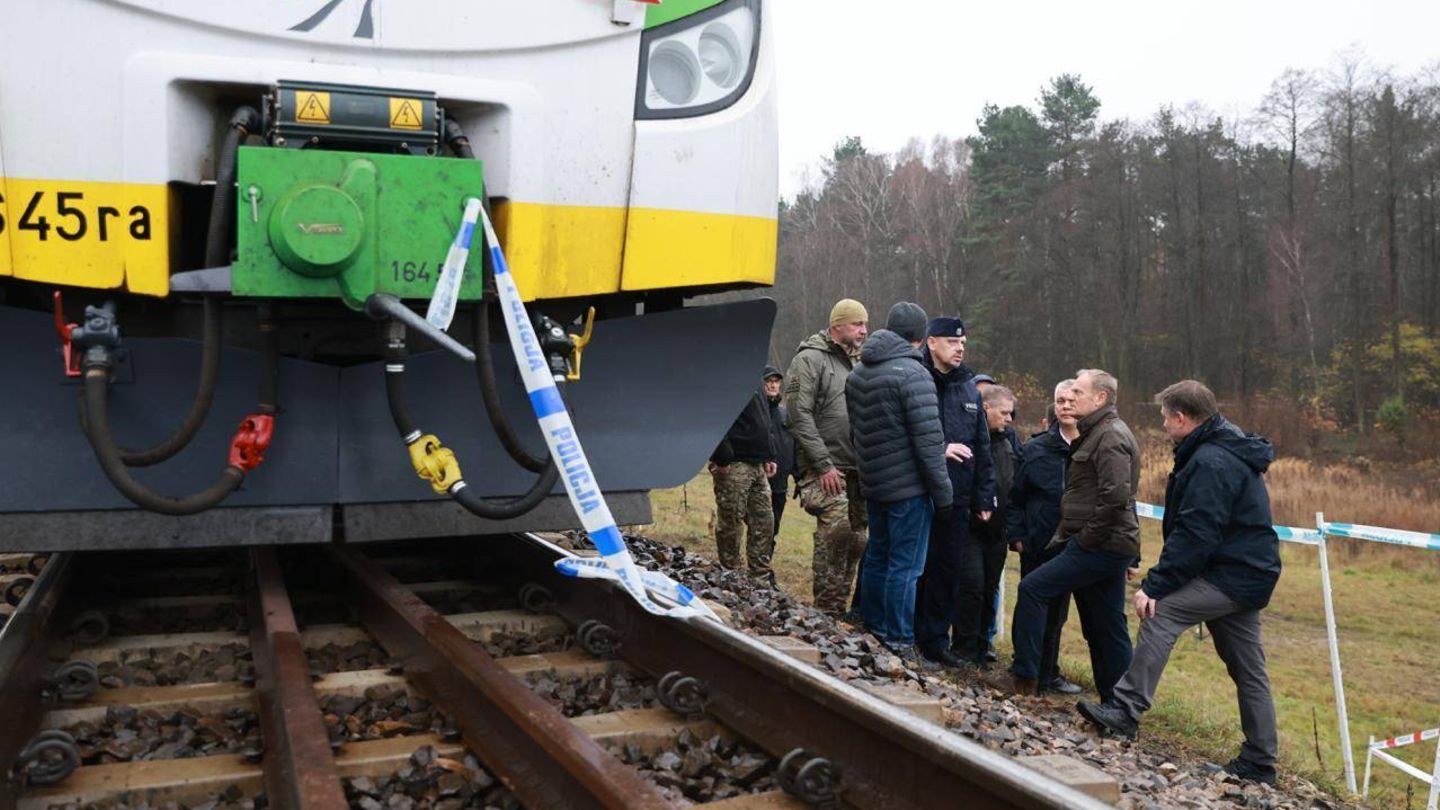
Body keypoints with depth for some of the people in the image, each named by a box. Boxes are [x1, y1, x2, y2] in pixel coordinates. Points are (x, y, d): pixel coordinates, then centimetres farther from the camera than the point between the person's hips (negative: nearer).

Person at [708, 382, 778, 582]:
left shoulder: (757, 391, 17)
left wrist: (769, 456, 15)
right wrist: (722, 458, -21)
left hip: (757, 466, 9)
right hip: (733, 466, -9)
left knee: (764, 522, 9)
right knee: (730, 523, 0)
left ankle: (762, 579, 18)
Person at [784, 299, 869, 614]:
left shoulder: (856, 363, 19)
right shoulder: (810, 359, -5)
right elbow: (799, 415, -13)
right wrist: (823, 465, -17)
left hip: (856, 469, 8)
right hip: (825, 469, -8)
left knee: (856, 540, 8)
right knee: (836, 530, -19)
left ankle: (840, 606, 19)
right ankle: (828, 610, -9)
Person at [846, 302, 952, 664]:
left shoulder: (857, 374, 10)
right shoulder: (912, 373, -16)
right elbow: (928, 440, -17)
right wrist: (942, 493, -11)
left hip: (873, 484, 8)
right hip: (909, 486, -8)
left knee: (877, 558, 18)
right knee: (905, 566, -1)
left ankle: (872, 630, 28)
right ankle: (899, 644, 4)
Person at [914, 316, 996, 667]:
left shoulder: (968, 388, 14)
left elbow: (982, 447, 17)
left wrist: (985, 496, 14)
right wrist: (939, 450, -19)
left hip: (957, 498, 6)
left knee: (949, 569, 8)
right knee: (919, 567, 2)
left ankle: (936, 638, 19)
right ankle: (917, 635, 14)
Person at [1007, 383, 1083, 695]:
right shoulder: (1035, 449, -2)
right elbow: (1016, 496, 2)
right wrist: (1017, 536, -4)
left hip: (1073, 548, 2)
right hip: (1038, 545, -1)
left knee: (1057, 612, 14)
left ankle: (1048, 672, 28)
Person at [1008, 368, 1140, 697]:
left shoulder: (1110, 436, -13)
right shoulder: (1098, 433, 20)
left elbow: (1116, 497, -26)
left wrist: (1087, 539, -17)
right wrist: (1131, 557, 23)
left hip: (1100, 546, -10)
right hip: (1110, 546, 10)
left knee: (1033, 588, -9)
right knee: (1106, 629, 12)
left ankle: (1024, 676, -3)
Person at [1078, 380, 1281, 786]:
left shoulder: (1209, 462, -18)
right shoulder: (1229, 452, 16)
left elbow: (1193, 535, -24)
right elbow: (1192, 526, 17)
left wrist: (1155, 585, -22)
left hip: (1230, 576, -11)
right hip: (1249, 574, 11)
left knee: (1161, 612, -16)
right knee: (1247, 670, 13)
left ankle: (1127, 710, -14)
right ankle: (1258, 761, 21)